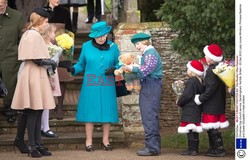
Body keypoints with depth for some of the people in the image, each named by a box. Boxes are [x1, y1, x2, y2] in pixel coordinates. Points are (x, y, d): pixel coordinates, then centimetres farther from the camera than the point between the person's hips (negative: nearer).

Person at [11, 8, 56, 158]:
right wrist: (52, 62, -3)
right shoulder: (34, 35, -15)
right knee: (33, 112, -5)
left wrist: (49, 62, 13)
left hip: (37, 75, 10)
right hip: (34, 76, -10)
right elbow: (38, 60, -18)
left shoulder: (30, 33, 16)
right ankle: (32, 146, -1)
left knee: (38, 111, 10)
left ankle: (38, 144, 13)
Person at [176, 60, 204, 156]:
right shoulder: (200, 82, 12)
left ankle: (192, 149, -11)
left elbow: (187, 95, -20)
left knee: (190, 130, -9)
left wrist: (179, 102, -4)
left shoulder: (191, 81, -17)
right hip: (197, 109, 10)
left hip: (190, 110, -10)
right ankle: (195, 148, 18)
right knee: (194, 130, 14)